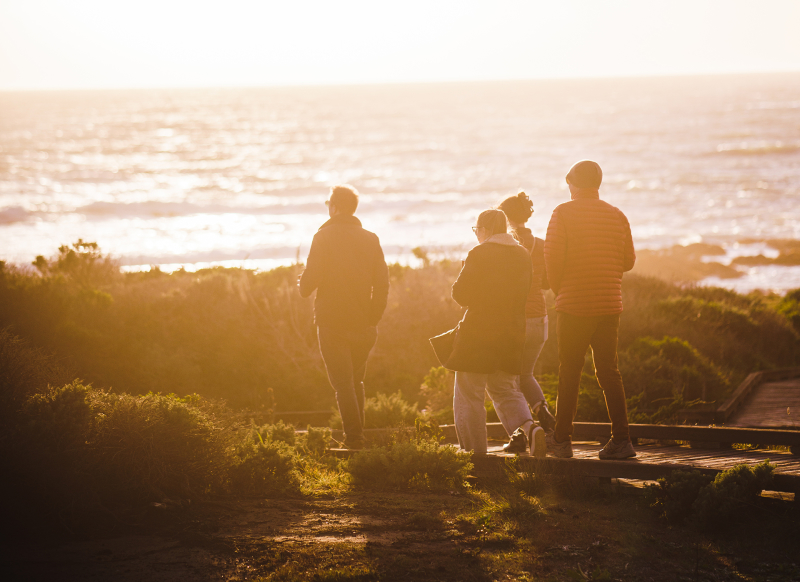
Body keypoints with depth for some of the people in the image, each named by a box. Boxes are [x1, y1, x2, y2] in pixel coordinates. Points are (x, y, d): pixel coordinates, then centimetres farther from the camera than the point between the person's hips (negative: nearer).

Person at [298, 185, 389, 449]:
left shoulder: (323, 237, -8)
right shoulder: (370, 239, 5)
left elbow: (311, 279, -13)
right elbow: (382, 284, 2)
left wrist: (302, 285, 10)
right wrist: (373, 319, 9)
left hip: (332, 322, -4)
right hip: (362, 324, 4)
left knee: (343, 382, -3)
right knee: (356, 380, 17)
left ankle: (353, 437, -12)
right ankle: (357, 435, 21)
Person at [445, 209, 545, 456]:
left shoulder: (479, 254, -11)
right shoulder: (523, 255, 8)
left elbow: (461, 294, -9)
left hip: (478, 334, -6)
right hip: (512, 334, 6)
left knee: (469, 394, 4)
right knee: (504, 389, 18)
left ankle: (475, 451, 3)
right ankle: (529, 428, -7)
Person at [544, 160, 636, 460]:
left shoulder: (564, 212, -5)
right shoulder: (617, 216, 7)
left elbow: (553, 256, -11)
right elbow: (628, 260, 10)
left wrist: (558, 289, 4)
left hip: (574, 304, -4)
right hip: (609, 304, 4)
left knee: (569, 373, 4)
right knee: (608, 371, 8)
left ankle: (562, 440, 9)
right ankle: (621, 439, 0)